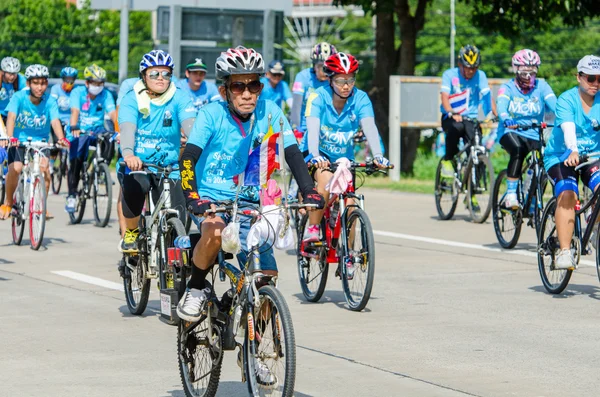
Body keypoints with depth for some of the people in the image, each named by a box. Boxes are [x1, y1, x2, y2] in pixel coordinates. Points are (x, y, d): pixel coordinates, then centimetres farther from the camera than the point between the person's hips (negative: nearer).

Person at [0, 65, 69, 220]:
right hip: (19, 141, -1)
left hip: (40, 141, 1)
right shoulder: (19, 97, -16)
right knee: (15, 168, -25)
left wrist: (61, 139, -43)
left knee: (44, 166, -24)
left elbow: (55, 121, -24)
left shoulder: (50, 101, -12)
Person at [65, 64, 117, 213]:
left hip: (97, 130, 1)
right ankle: (72, 196, -3)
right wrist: (74, 128, -39)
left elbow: (112, 113, -18)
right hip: (80, 132, -1)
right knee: (75, 162, -12)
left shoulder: (106, 95, -5)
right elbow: (75, 111, -21)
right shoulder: (78, 92, -8)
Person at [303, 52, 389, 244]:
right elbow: (313, 128, -33)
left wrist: (378, 155, -44)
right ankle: (312, 229, -18)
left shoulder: (361, 99, -14)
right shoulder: (318, 97, -19)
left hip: (345, 158, 3)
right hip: (321, 156, -3)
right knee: (326, 180, -33)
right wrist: (315, 156, -51)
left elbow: (370, 127, -27)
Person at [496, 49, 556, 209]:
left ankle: (532, 201, 2)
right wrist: (506, 119, -45)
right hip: (511, 132, -3)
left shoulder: (542, 87, 2)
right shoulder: (507, 88, -2)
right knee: (518, 149, -34)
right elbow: (501, 106, -22)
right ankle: (511, 194, -27)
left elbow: (554, 104, -14)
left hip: (533, 136, 3)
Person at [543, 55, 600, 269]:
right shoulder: (566, 100, -12)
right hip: (561, 157, -3)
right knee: (567, 195, -27)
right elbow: (568, 127, -29)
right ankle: (564, 252, -29)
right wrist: (573, 151, -48)